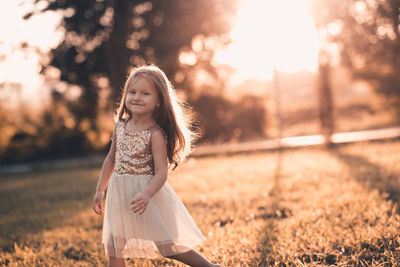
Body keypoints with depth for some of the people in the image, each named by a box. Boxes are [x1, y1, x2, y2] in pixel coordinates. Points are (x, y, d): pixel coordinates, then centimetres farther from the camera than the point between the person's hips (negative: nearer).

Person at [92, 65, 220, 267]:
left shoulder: (155, 134, -15)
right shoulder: (120, 126, 3)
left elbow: (161, 172, -18)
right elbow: (111, 160, 14)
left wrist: (147, 194, -35)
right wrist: (100, 190, 15)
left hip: (147, 192, -6)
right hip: (119, 195, 6)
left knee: (167, 245, 0)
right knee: (113, 248, 8)